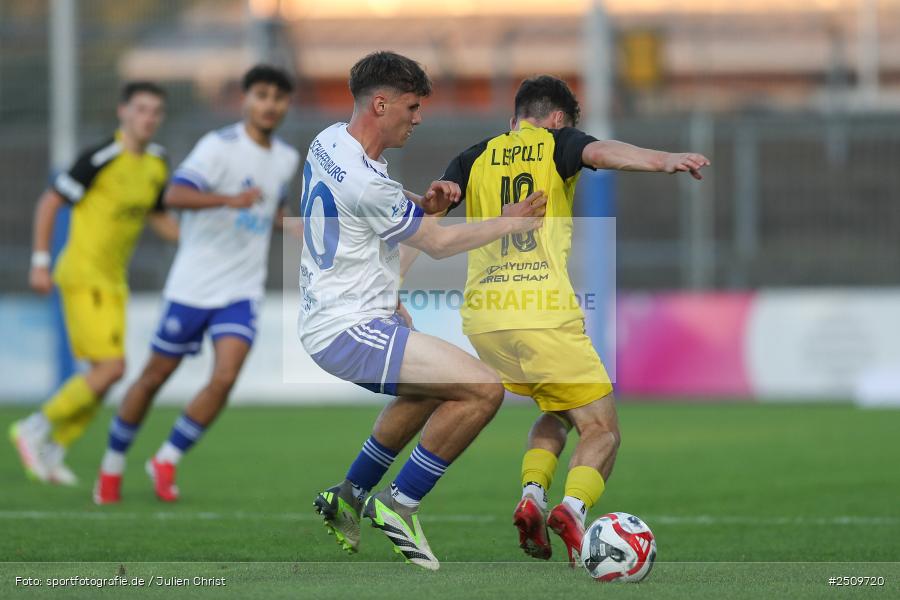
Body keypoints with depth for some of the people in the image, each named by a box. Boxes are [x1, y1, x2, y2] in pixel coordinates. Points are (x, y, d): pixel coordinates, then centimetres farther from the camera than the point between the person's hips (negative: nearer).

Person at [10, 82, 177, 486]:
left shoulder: (157, 162, 8)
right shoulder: (102, 159, -15)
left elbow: (157, 218, 23)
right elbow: (49, 203, -10)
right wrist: (40, 262, -13)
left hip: (114, 281, 8)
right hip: (84, 276, -8)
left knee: (104, 373, 6)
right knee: (111, 367, -16)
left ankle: (53, 452, 17)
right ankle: (35, 430, -3)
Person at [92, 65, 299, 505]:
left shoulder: (286, 160, 10)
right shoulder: (219, 146, -13)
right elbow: (175, 195, -27)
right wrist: (229, 200, -41)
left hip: (242, 292, 4)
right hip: (193, 285, -4)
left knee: (225, 378, -15)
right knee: (156, 375, 5)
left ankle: (166, 460, 2)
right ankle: (112, 465, 23)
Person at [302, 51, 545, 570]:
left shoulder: (330, 141, 6)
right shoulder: (363, 181, -24)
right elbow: (439, 243, -11)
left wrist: (424, 203, 3)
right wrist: (513, 221, 0)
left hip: (327, 315, 11)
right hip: (349, 331, -11)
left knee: (431, 391, 34)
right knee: (484, 389, -19)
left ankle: (348, 498, 38)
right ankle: (398, 506, -6)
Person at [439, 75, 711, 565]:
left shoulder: (476, 158, 18)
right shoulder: (557, 144, 7)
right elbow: (599, 152, -15)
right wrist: (664, 161, -30)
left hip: (482, 317, 5)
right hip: (545, 313, -5)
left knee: (557, 413, 27)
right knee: (601, 431, 3)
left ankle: (532, 494, 0)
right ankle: (573, 506, -27)